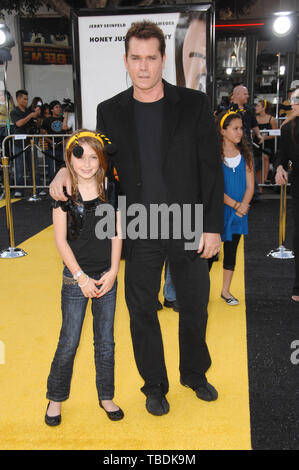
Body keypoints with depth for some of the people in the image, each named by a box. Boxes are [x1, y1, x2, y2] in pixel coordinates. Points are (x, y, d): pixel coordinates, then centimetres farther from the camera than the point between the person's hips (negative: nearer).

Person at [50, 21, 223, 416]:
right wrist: (68, 169, -9)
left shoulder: (194, 104, -3)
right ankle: (154, 386, 35)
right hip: (139, 234, 1)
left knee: (195, 308, 15)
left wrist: (213, 227, -7)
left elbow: (212, 169, -3)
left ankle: (195, 373, 42)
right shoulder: (110, 111, 2)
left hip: (189, 230, 0)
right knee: (142, 313, 11)